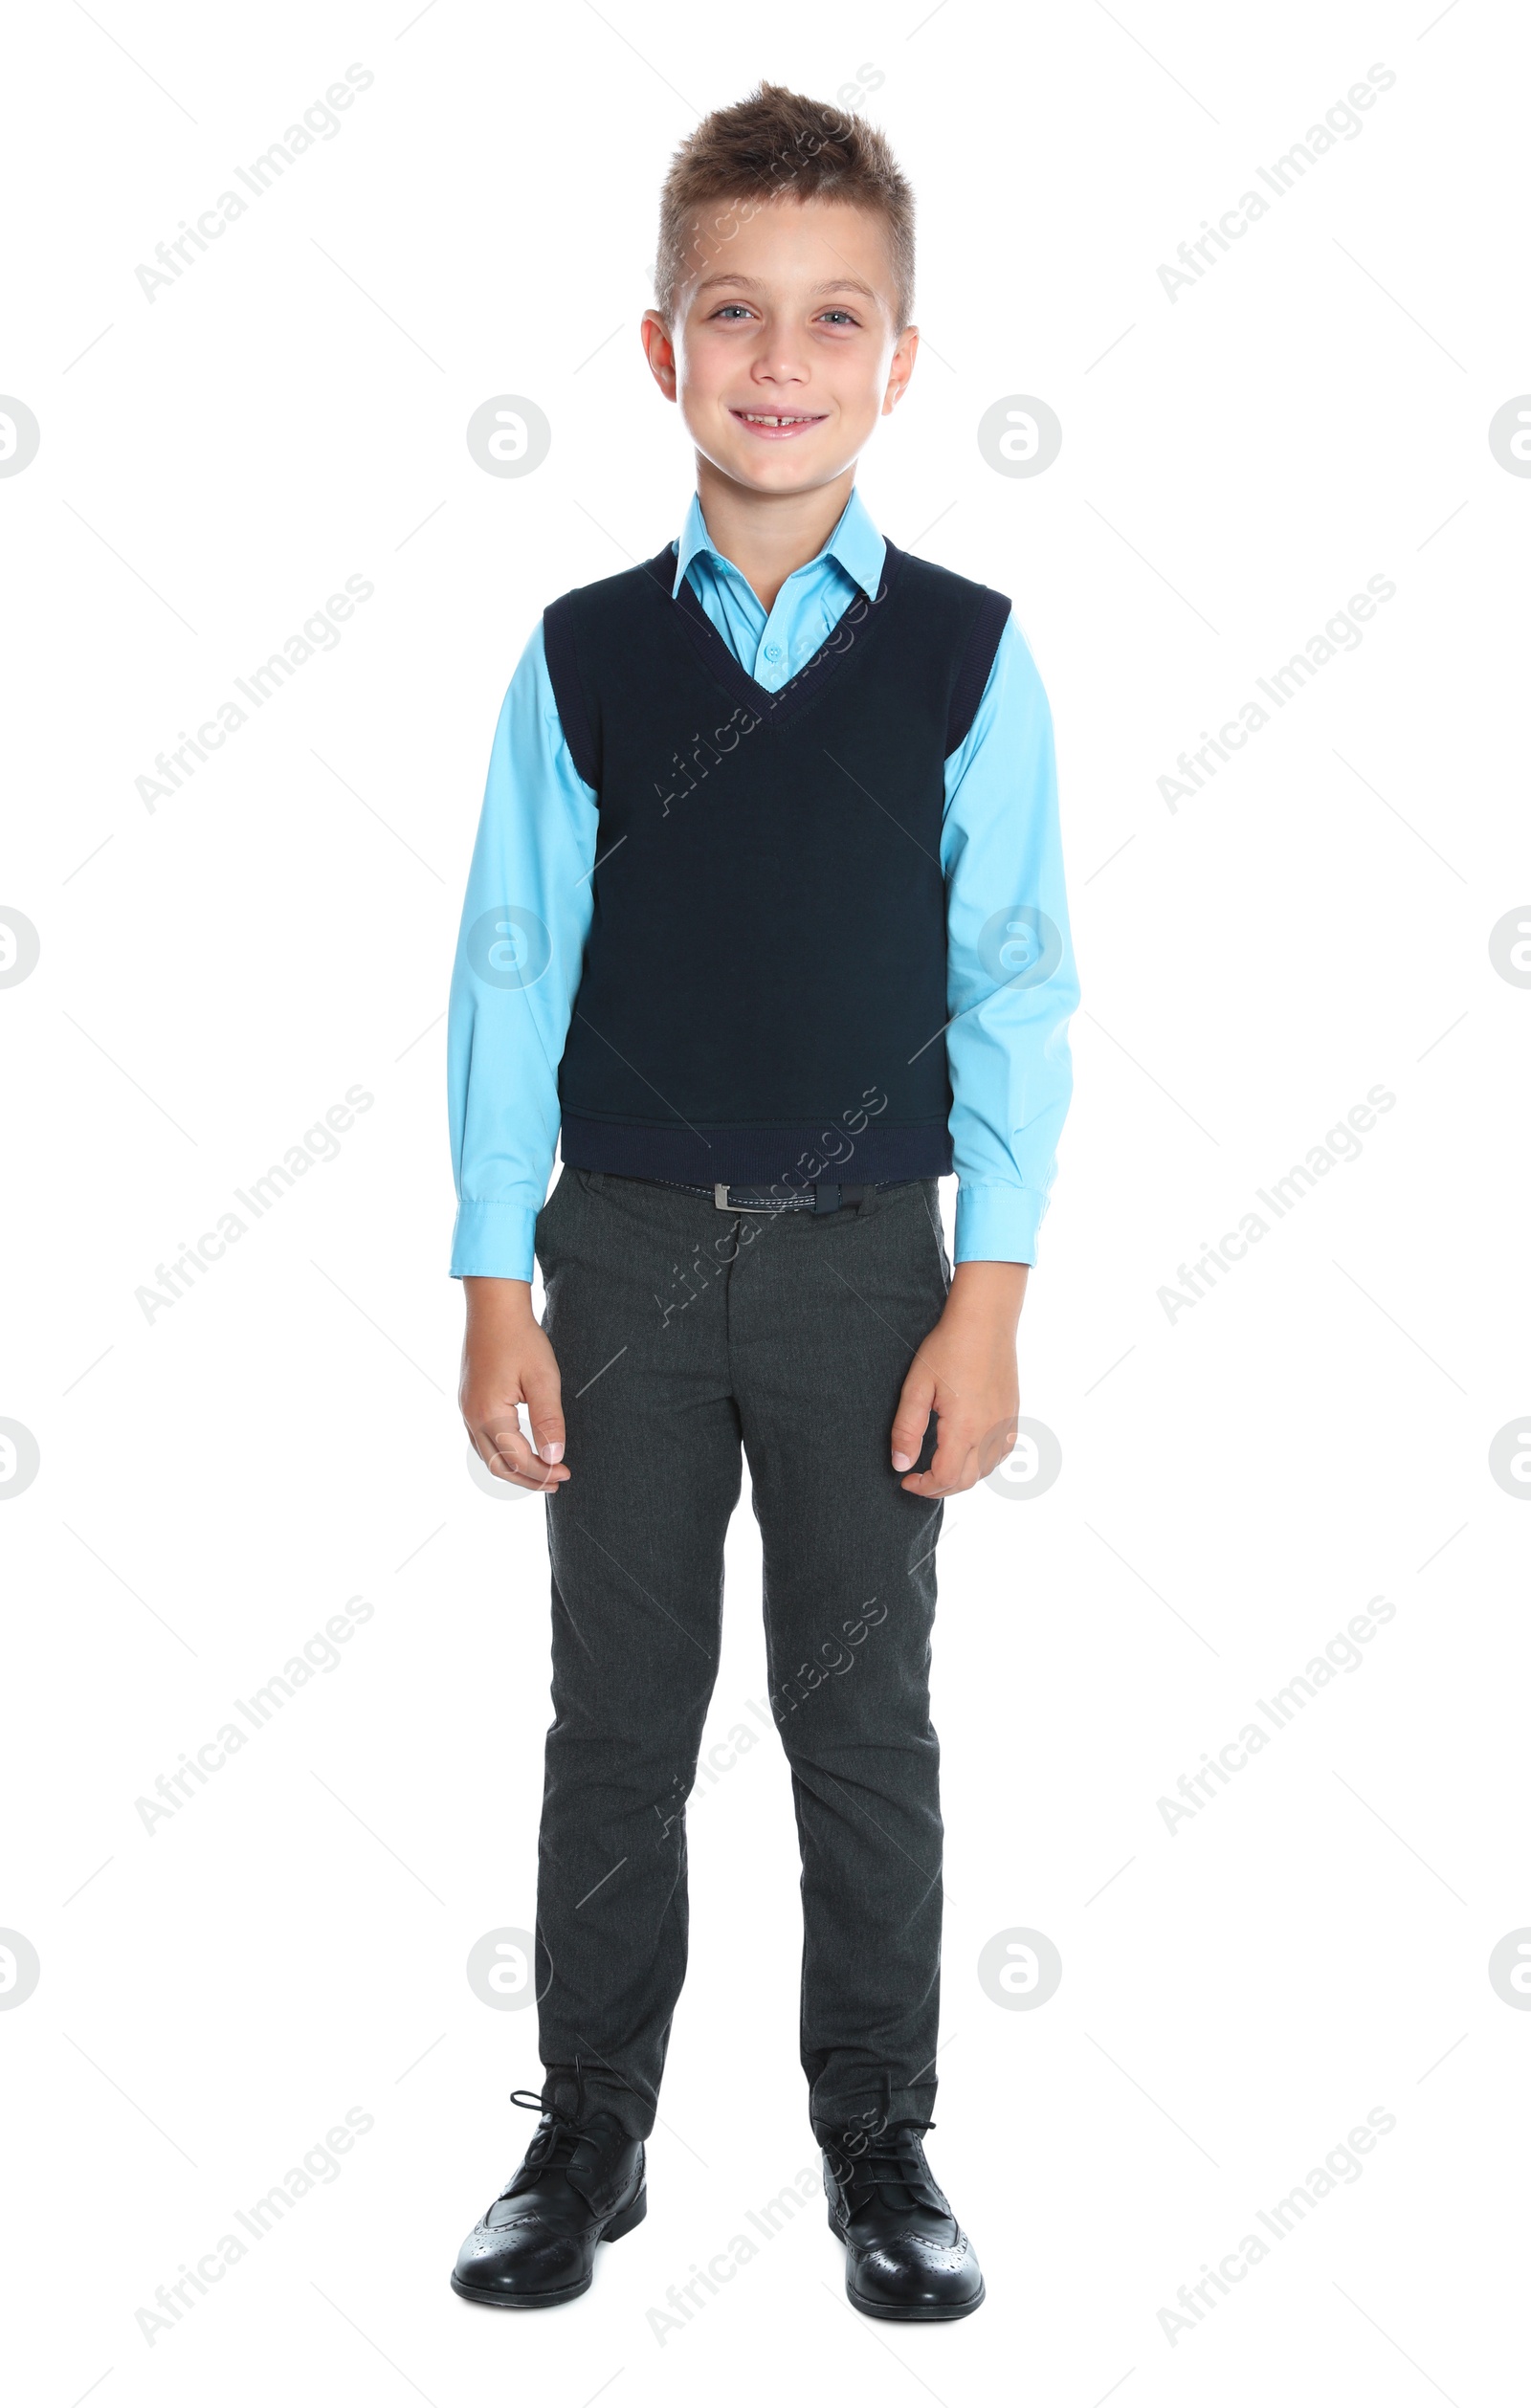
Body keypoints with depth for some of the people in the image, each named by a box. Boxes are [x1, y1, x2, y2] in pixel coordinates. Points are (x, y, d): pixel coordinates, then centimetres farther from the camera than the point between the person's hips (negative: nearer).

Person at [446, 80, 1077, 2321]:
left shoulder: (966, 654, -3)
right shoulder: (583, 652, -1)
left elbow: (1015, 986, -2)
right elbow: (512, 971, 1)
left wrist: (988, 1297, -6)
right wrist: (496, 1286, -2)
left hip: (867, 1255, -1)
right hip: (625, 1249, 1)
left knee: (865, 1720, 10)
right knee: (617, 1719, 11)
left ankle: (880, 2141, 27)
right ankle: (590, 2137, 28)